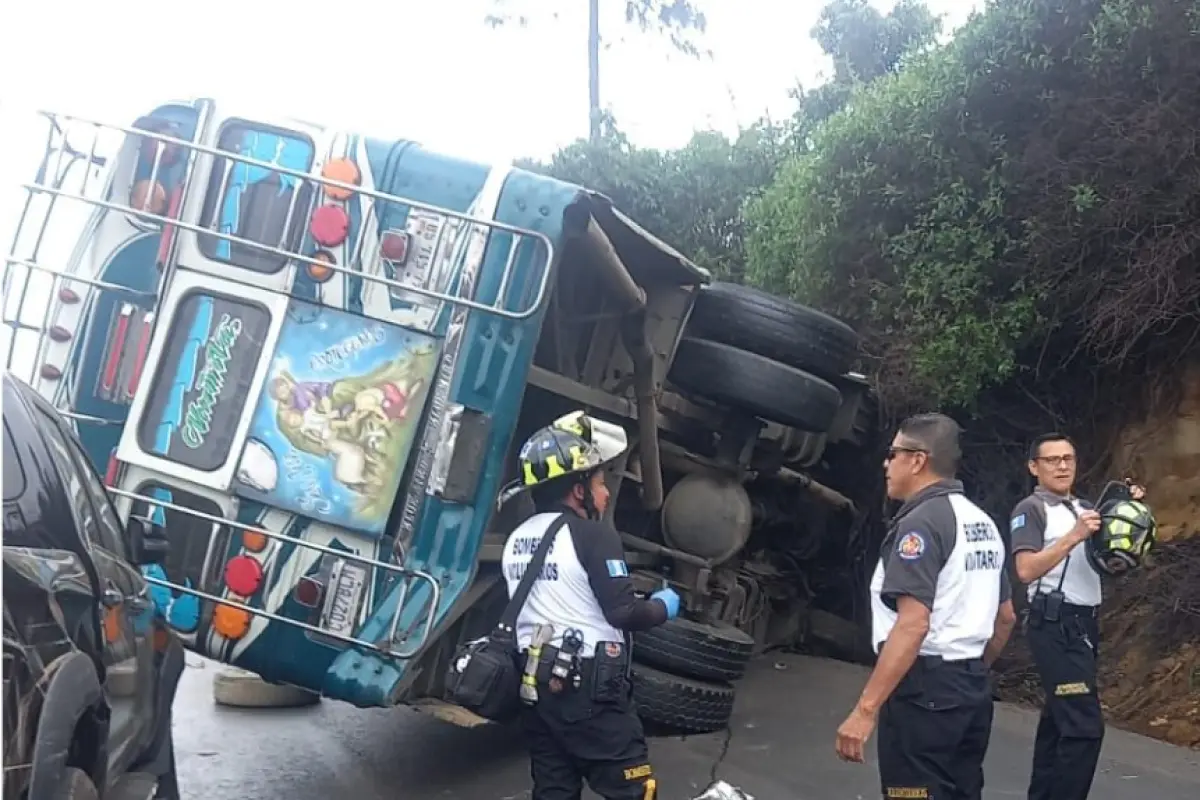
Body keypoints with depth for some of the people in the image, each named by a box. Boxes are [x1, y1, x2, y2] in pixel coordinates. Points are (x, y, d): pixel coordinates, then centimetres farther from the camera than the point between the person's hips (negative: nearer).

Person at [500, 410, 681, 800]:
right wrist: (663, 607, 5)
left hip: (536, 684, 8)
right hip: (589, 687, -8)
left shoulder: (517, 540, 12)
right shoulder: (594, 535, -13)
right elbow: (623, 613, -15)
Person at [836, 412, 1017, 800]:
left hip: (924, 689, -9)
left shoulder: (921, 521, -16)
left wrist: (865, 709, -25)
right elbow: (1006, 617, 20)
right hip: (971, 689, 9)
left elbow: (913, 624, -25)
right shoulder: (982, 521, 13)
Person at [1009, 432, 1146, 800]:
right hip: (1055, 623, -8)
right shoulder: (1031, 509, -7)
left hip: (1085, 622, 8)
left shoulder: (1085, 508, 17)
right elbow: (1026, 570, -19)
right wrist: (1073, 537, -24)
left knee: (1059, 718, 13)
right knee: (1084, 724, -15)